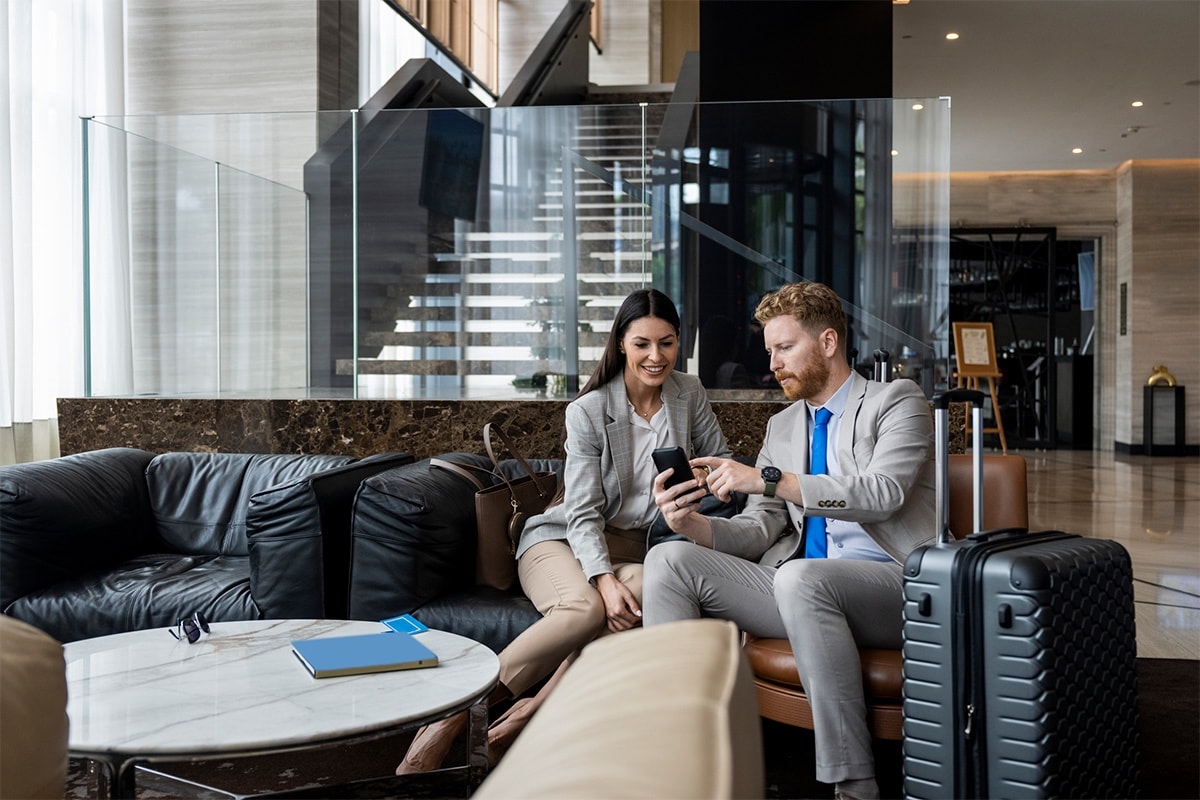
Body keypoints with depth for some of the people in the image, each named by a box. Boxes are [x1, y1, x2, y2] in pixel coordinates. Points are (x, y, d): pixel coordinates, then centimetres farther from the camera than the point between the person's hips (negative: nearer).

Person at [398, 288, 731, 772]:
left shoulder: (689, 394, 5)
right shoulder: (588, 411, -7)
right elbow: (582, 513, -12)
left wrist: (704, 475, -8)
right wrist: (604, 578, -29)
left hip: (637, 550, 3)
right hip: (563, 540, -3)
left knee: (647, 591, -36)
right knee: (585, 608, -38)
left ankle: (527, 715, -35)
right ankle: (448, 721, -33)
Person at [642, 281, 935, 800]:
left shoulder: (896, 401, 4)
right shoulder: (782, 426, 22)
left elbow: (882, 493, -16)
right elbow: (758, 532, 15)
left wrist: (771, 479, -20)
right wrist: (693, 524, -6)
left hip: (892, 583, -6)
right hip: (796, 588, 6)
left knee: (800, 576, -38)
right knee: (668, 559, -11)